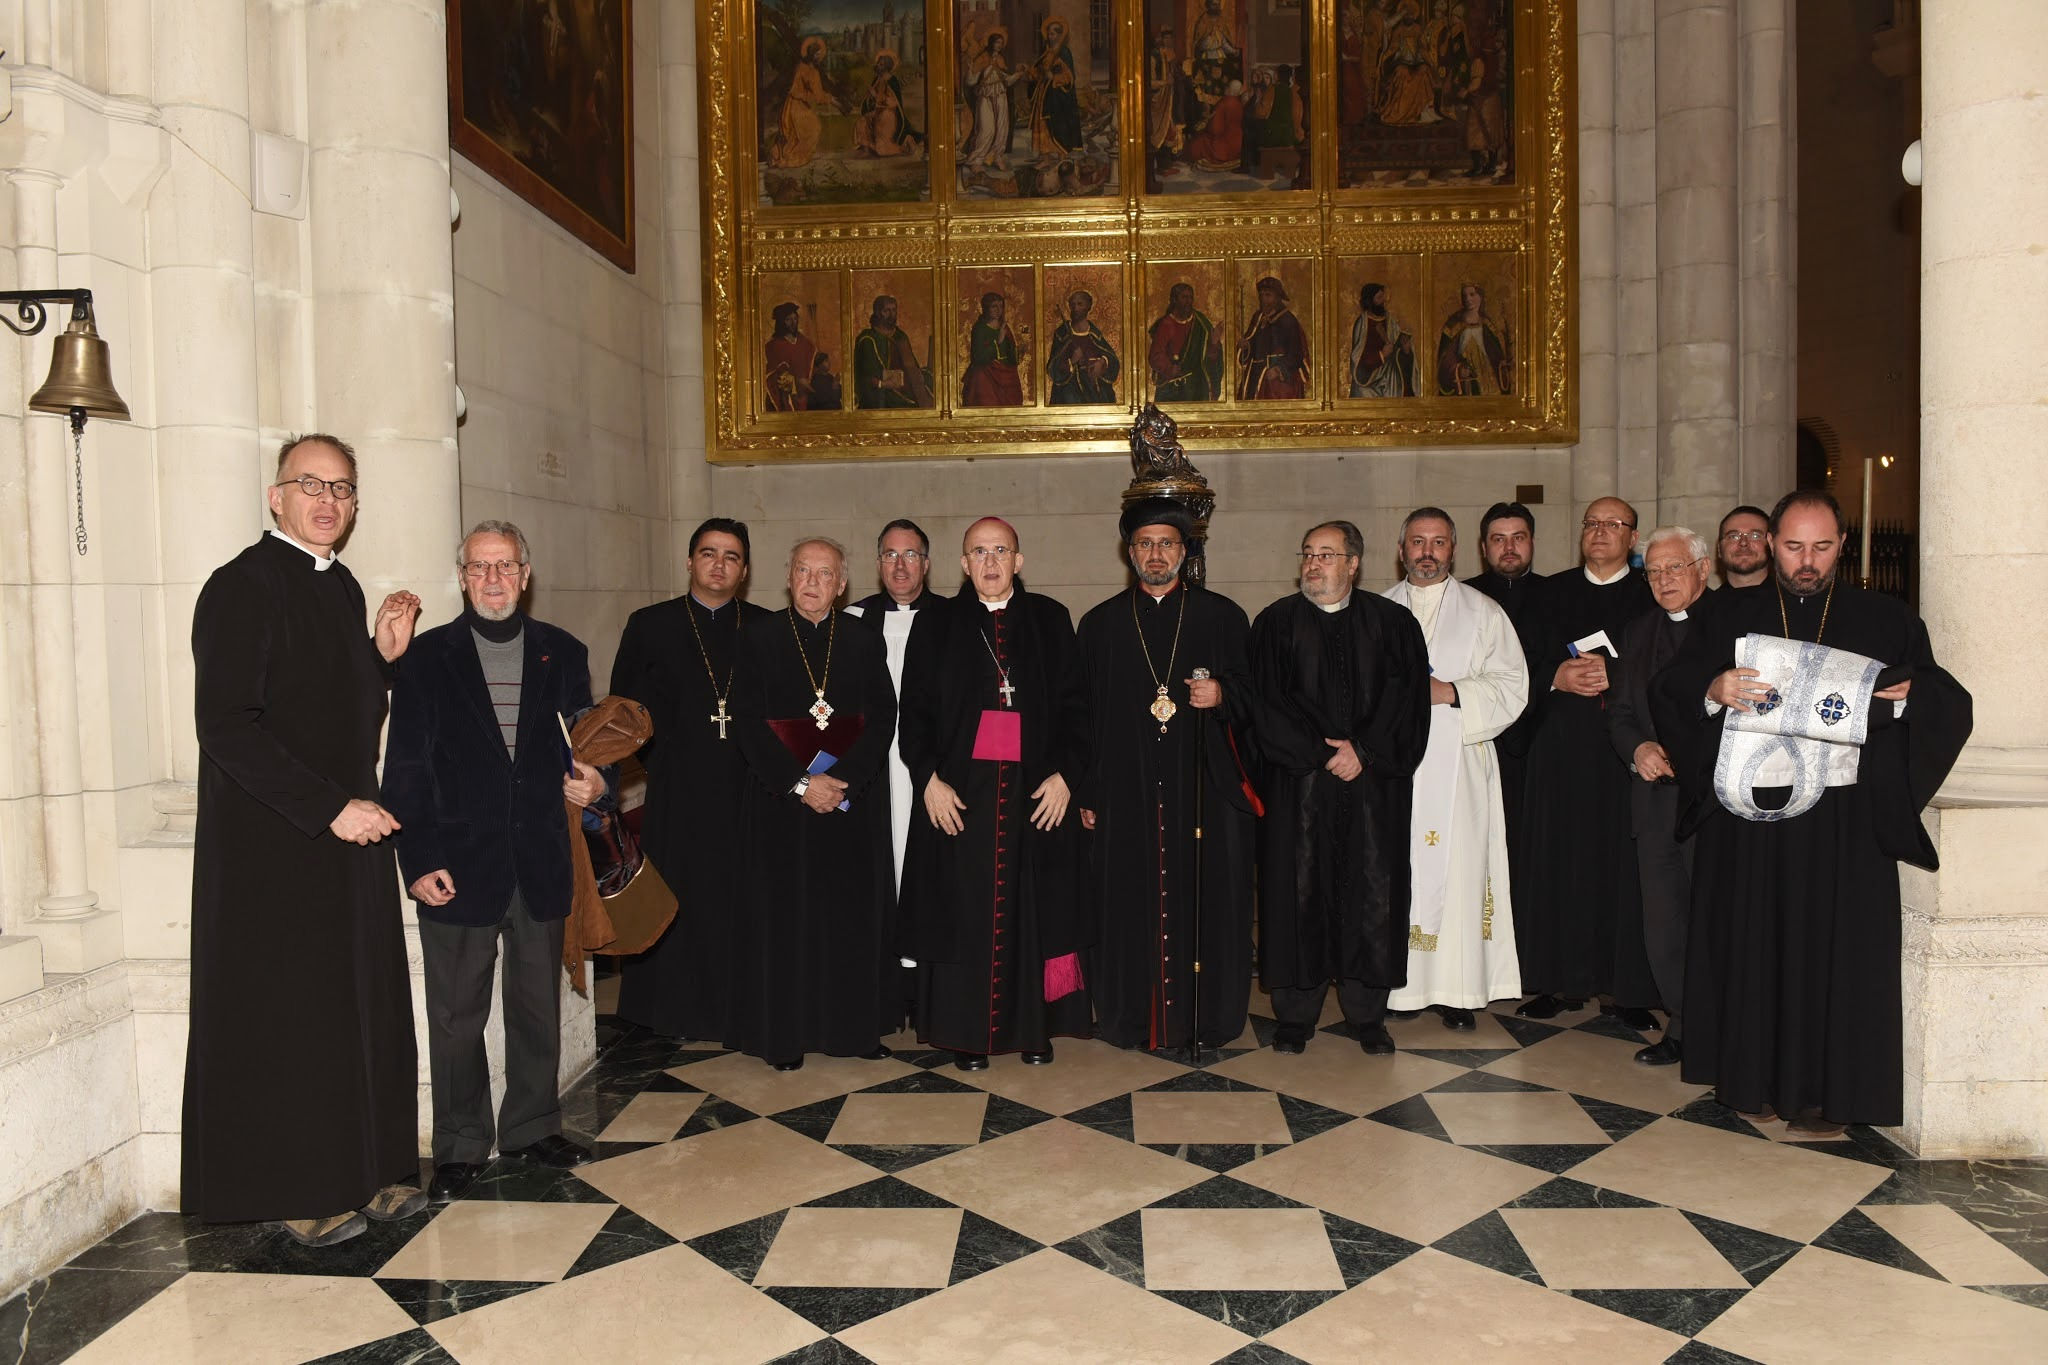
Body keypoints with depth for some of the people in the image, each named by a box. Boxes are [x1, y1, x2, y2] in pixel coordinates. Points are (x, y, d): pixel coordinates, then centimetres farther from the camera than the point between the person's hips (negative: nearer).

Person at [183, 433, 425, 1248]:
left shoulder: (342, 586, 12)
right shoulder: (241, 586, -12)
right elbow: (225, 727, -18)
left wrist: (386, 656, 3)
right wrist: (332, 807, -20)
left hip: (352, 832, 8)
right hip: (272, 847, -7)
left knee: (363, 1006, 11)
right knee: (288, 1017, 3)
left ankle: (362, 1170, 23)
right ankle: (296, 1191, 17)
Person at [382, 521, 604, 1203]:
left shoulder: (563, 654, 8)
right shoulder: (427, 656, 0)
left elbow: (584, 743, 15)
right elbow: (406, 769, -2)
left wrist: (591, 777, -9)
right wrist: (419, 861, -10)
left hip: (541, 863, 3)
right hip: (458, 865, -2)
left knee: (538, 1007, 14)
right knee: (457, 1016, 6)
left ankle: (533, 1127, 30)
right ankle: (460, 1147, 22)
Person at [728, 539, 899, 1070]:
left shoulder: (865, 642, 5)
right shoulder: (759, 640, 1)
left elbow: (883, 717, -1)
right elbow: (749, 724, -5)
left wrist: (841, 778, -13)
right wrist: (800, 784, -14)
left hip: (855, 801, 2)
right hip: (781, 802, -1)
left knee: (856, 915, 5)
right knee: (784, 915, 2)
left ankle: (859, 1025, 17)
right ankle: (786, 1034, 13)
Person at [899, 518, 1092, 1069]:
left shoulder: (1050, 619, 8)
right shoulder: (937, 624, 7)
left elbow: (1073, 703, 5)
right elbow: (915, 708, 4)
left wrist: (1064, 773, -6)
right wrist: (928, 778, -8)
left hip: (1036, 791, 1)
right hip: (958, 791, 0)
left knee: (1034, 909, 5)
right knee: (964, 910, 2)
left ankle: (1035, 1025, 17)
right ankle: (969, 1030, 13)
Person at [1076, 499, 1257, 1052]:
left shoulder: (1223, 616, 8)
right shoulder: (1101, 624, 10)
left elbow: (1252, 696, 9)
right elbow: (1084, 714, 8)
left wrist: (1221, 696, -13)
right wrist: (1085, 793, 3)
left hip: (1205, 788, 0)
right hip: (1125, 793, 1)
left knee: (1207, 901, 1)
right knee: (1129, 905, 2)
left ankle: (1207, 1017, 15)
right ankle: (1132, 1018, 15)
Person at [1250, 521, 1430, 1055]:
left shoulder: (1391, 623, 7)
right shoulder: (1277, 622, 5)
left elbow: (1406, 697, 0)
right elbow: (1267, 702, -2)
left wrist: (1363, 751, -11)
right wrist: (1322, 753, -9)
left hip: (1374, 782, 1)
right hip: (1297, 784, 0)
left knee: (1372, 891, 3)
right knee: (1299, 889, 1)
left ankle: (1367, 1014, 16)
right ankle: (1295, 1015, 12)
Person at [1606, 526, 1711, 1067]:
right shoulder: (1636, 632, 15)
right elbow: (1619, 713, 15)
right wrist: (1637, 748, -4)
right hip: (1656, 798, 5)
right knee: (1662, 921, 9)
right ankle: (1681, 1026, 21)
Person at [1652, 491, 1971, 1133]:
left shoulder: (1886, 620, 9)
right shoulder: (1731, 617, 10)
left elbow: (1950, 706, 5)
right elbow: (1666, 691, 1)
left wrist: (1907, 693, -17)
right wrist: (1714, 691, -20)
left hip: (1845, 819, 0)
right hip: (1749, 815, 1)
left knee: (1835, 949, 0)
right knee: (1753, 944, 5)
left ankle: (1824, 1087, 12)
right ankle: (1755, 1076, 17)